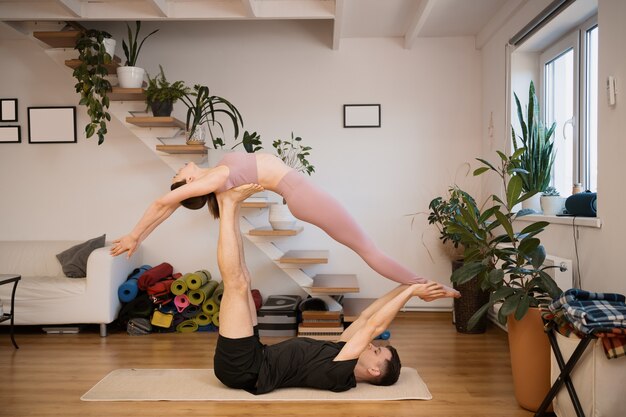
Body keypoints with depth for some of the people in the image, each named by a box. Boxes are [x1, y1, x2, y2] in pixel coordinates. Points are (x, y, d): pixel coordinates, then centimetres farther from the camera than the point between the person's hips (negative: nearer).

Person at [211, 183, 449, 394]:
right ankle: (231, 207, -4)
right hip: (255, 358, 8)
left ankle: (229, 204, -7)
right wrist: (405, 288, 7)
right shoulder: (341, 357, 8)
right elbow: (366, 318, 12)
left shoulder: (340, 375, -17)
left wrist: (410, 290, -19)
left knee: (237, 284, -20)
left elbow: (374, 326, -24)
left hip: (240, 367, -8)